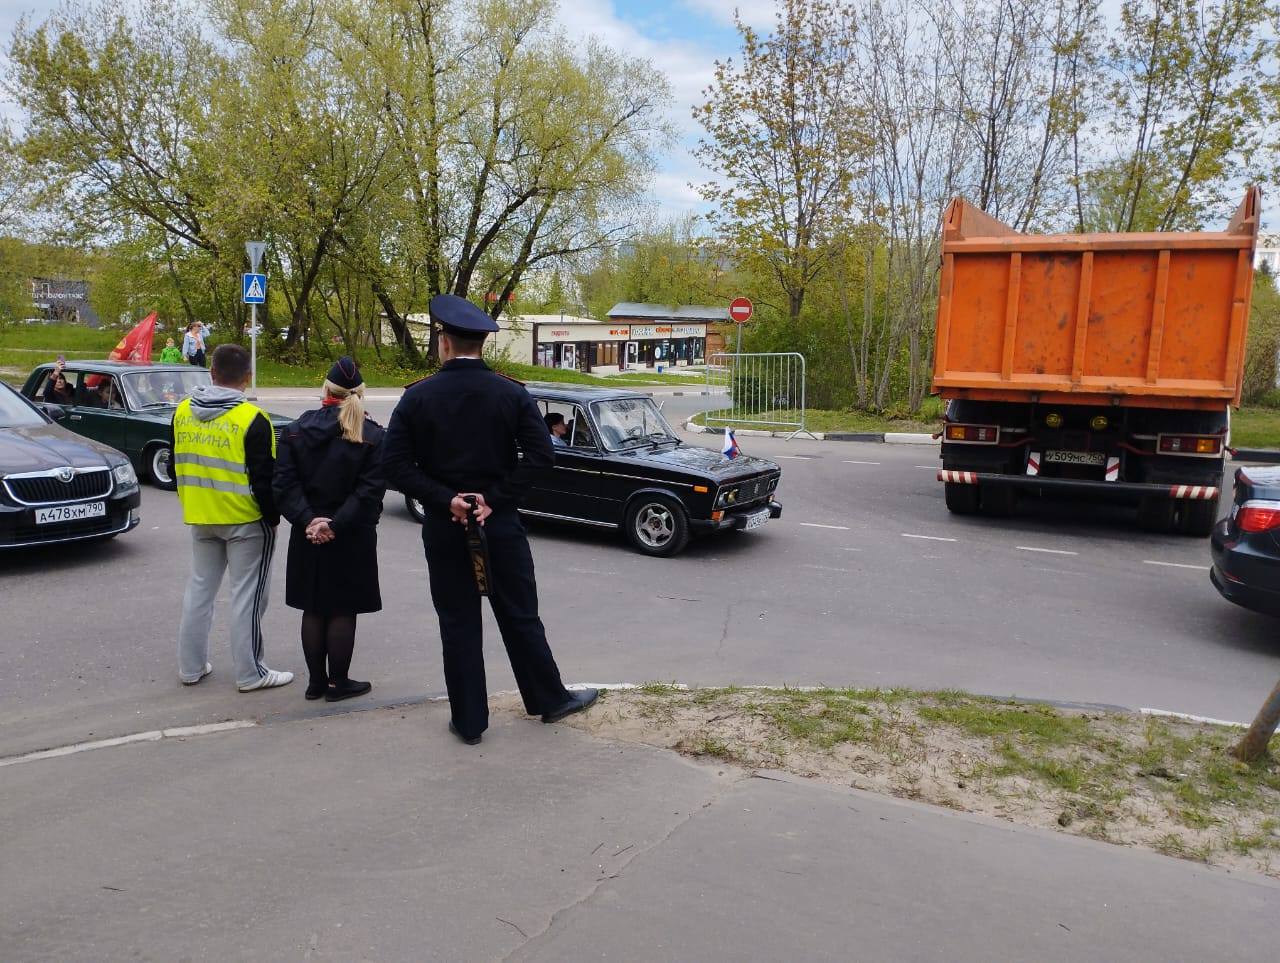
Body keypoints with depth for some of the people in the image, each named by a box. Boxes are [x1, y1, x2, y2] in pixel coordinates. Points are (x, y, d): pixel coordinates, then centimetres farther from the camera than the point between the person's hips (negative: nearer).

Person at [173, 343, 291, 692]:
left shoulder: (183, 412, 3)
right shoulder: (252, 419, -17)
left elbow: (176, 466, 12)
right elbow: (264, 477, -16)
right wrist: (273, 516, -4)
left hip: (200, 518, 6)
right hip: (246, 520, -6)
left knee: (199, 588, 17)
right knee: (246, 595, 1)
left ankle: (191, 666, 24)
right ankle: (250, 673, 7)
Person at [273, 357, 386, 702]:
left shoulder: (296, 429, 1)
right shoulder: (372, 436, -8)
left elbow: (285, 484, -7)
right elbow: (370, 491, -17)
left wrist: (308, 520, -12)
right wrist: (337, 525, -17)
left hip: (307, 537, 3)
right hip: (352, 540, -3)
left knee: (313, 609, 13)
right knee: (343, 610, 6)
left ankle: (316, 681, 21)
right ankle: (338, 683, 13)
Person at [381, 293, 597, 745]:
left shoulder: (417, 397, -5)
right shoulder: (512, 393, -3)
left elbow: (394, 463, -11)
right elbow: (540, 453, -11)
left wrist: (444, 501, -11)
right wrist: (495, 498, -10)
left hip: (443, 529, 0)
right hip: (501, 524, 1)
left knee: (458, 625, 9)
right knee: (520, 617, 14)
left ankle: (469, 720, 17)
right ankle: (550, 699, 26)